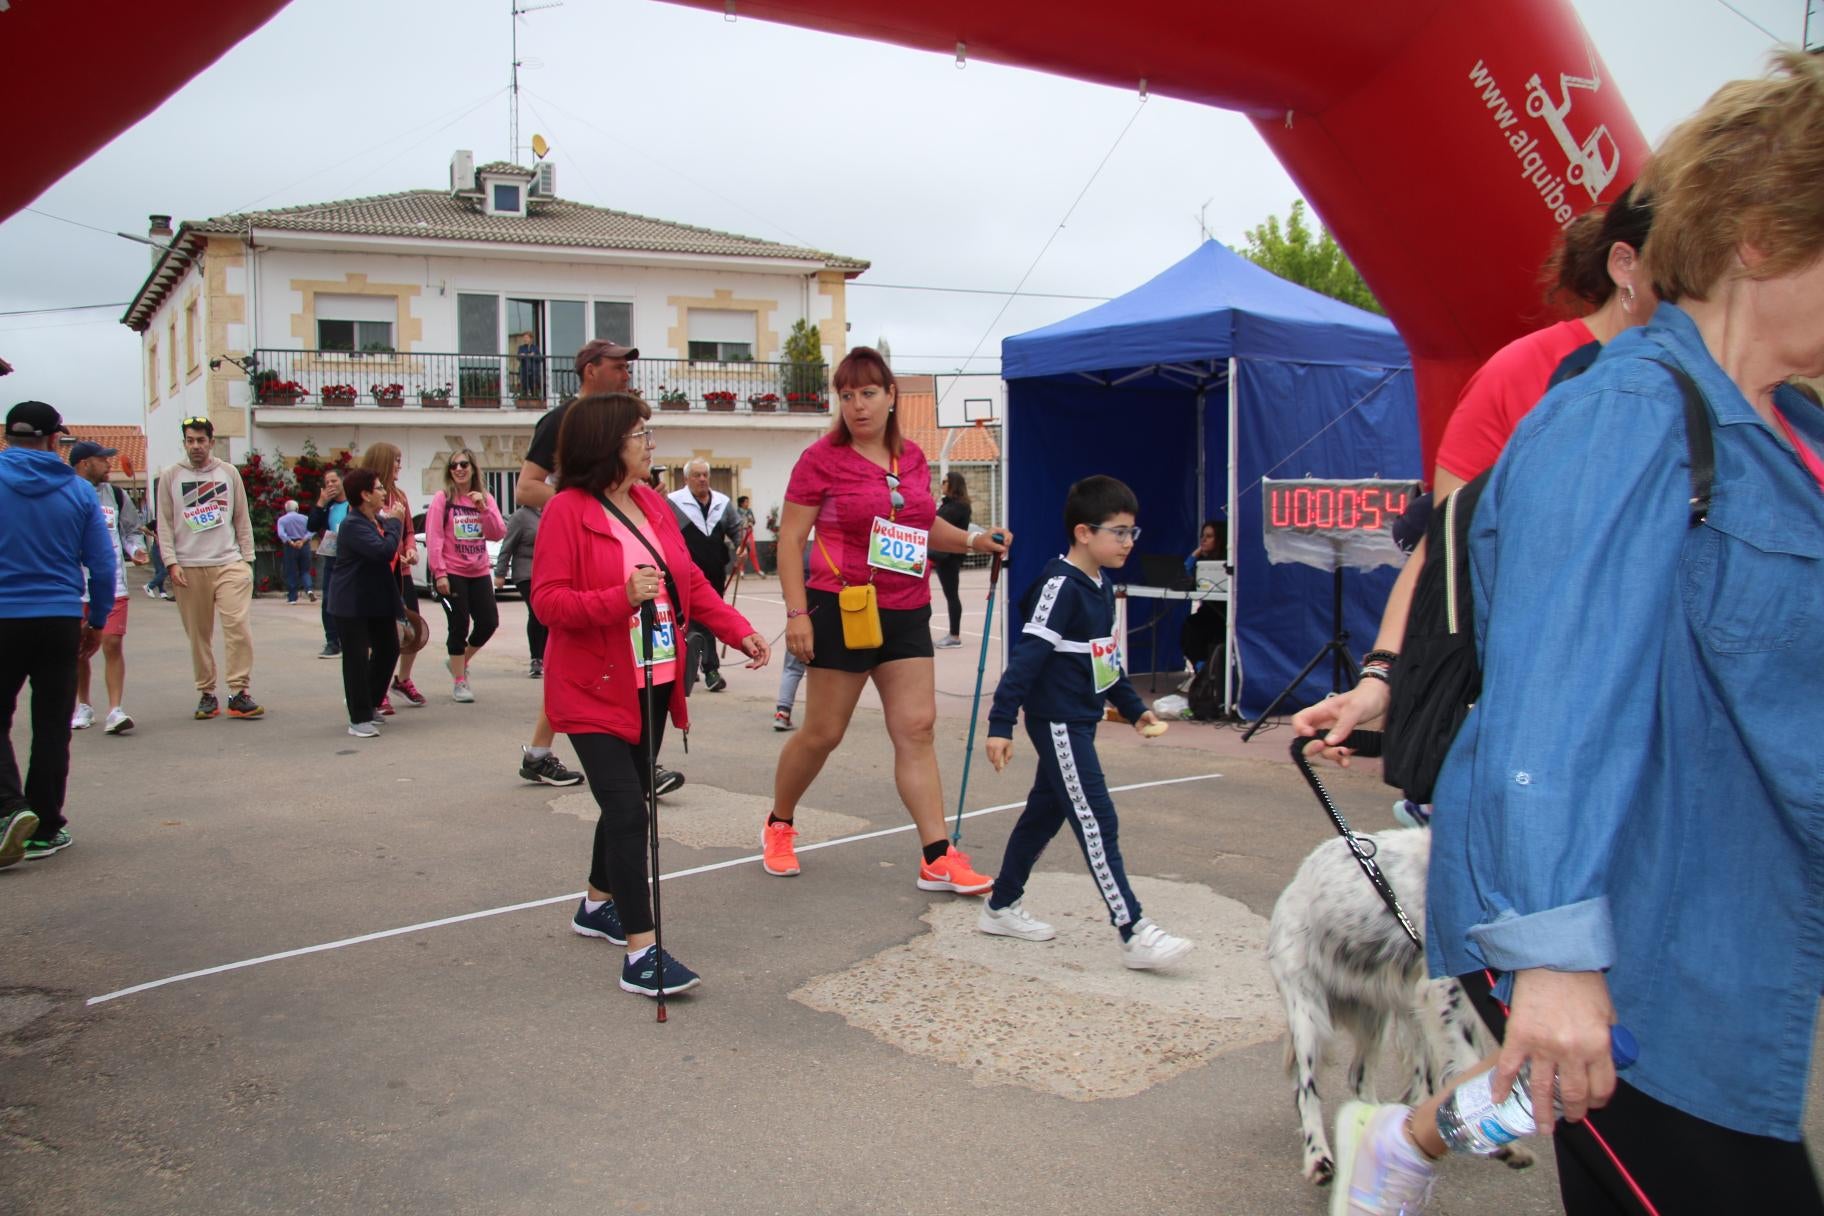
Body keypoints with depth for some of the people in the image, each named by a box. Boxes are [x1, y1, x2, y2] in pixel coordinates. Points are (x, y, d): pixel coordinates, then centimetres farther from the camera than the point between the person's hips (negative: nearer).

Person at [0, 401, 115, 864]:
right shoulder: (78, 490, 1)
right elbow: (102, 564, 2)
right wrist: (97, 621, 13)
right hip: (60, 621, 1)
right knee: (51, 727, 8)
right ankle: (44, 829, 13)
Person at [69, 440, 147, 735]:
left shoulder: (116, 495, 8)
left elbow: (132, 529, 18)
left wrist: (135, 550, 0)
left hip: (113, 586, 1)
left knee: (113, 644, -10)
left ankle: (114, 710, -9)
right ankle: (83, 706, 28)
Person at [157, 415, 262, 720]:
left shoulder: (229, 473, 9)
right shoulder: (170, 477, 7)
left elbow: (242, 519, 11)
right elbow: (164, 525, 5)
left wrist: (247, 559, 5)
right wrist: (171, 563, -5)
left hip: (229, 563, 0)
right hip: (189, 568, 0)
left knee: (239, 626, -12)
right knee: (199, 635, 5)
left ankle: (239, 693, -8)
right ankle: (206, 694, 14)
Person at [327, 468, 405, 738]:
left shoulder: (380, 520, 10)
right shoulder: (352, 525, -19)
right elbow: (384, 550, -29)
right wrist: (395, 522, -18)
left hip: (377, 598, 9)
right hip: (352, 602, -9)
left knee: (388, 649, 13)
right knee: (356, 657, -6)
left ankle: (370, 704, 30)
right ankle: (359, 719, -2)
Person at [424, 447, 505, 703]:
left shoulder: (485, 498, 7)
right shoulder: (442, 499, -5)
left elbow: (498, 534, -1)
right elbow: (433, 538, -9)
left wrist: (483, 508, -14)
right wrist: (439, 573, -15)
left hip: (479, 573, 4)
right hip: (451, 574, -4)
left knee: (489, 622, 4)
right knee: (459, 625, -2)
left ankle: (460, 662, 30)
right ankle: (459, 682, 10)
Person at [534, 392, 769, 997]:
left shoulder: (653, 505, 9)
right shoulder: (567, 511, -13)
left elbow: (691, 580, 14)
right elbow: (548, 601, -17)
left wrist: (738, 630, 4)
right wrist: (621, 598, -30)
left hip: (653, 685, 8)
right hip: (596, 692, -7)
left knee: (629, 803, 18)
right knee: (628, 810, -12)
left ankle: (598, 905, 40)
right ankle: (641, 955, -7)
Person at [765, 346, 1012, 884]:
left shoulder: (912, 457, 9)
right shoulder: (822, 459, -7)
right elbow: (791, 538, -7)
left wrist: (972, 540, 6)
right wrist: (797, 612, -15)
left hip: (907, 612, 5)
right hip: (842, 609, -5)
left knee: (917, 729, 0)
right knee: (823, 732, 5)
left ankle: (938, 858, 1)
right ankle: (779, 825, 30)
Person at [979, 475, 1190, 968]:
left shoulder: (1101, 587, 11)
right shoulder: (1060, 586, -18)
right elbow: (1027, 656, -22)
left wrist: (1133, 706, 27)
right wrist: (1000, 725, -25)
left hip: (1080, 721, 10)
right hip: (1057, 723, -10)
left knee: (1045, 813, 17)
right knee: (1097, 823, -8)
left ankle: (1002, 907, 30)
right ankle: (1134, 933, -5)